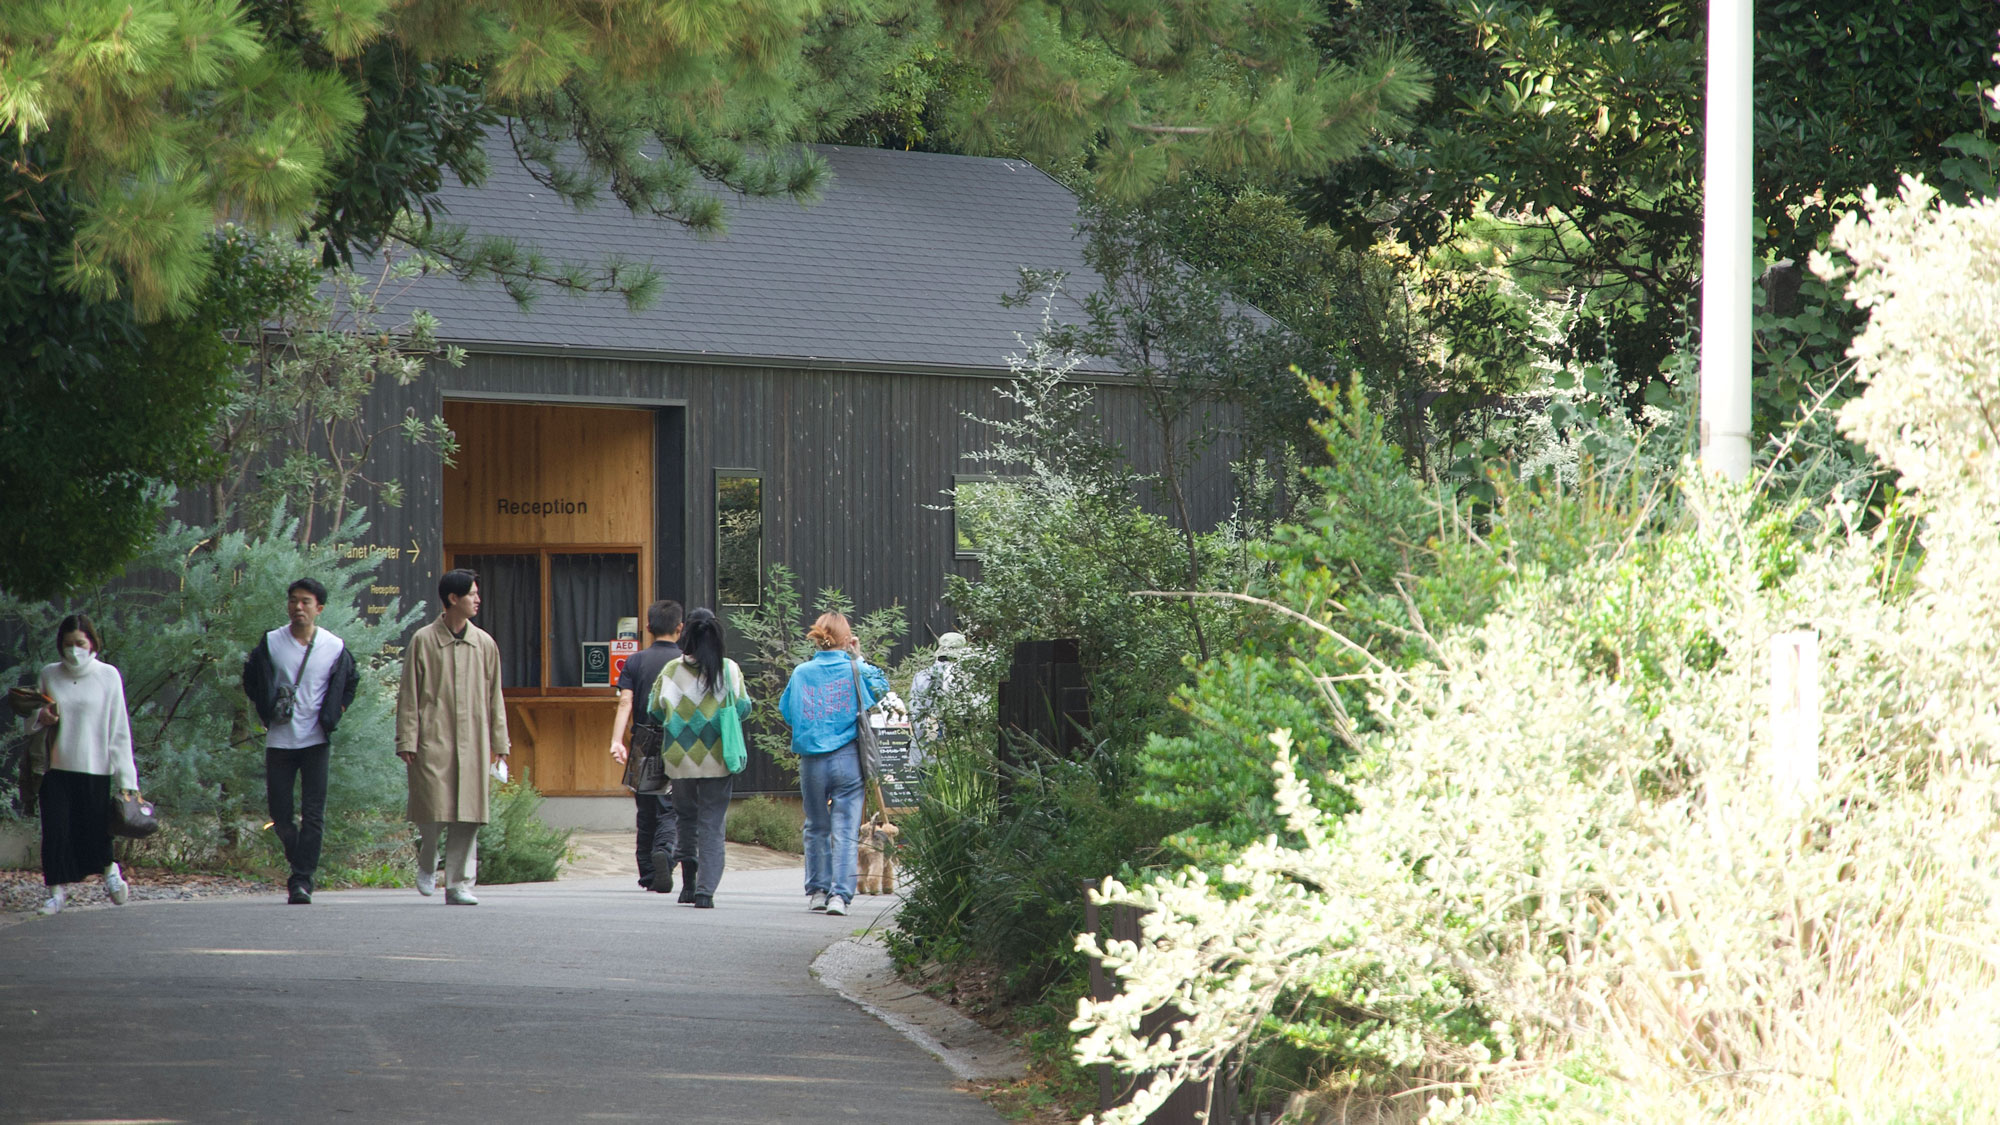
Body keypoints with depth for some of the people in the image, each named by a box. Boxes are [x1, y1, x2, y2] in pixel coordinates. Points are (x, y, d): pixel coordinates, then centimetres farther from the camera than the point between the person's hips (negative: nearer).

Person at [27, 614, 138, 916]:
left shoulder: (108, 676, -2)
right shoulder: (49, 675, 5)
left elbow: (119, 730, -3)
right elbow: (31, 719, 16)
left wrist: (126, 778, -7)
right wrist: (41, 718, -10)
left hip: (95, 769, -2)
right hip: (56, 767, 2)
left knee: (95, 829, 2)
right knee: (56, 830, -3)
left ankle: (111, 871, 30)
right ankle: (58, 889, 9)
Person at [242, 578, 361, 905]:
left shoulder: (335, 647, 1)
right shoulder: (271, 643, 0)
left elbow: (351, 682, 18)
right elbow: (252, 682, 13)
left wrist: (335, 712, 9)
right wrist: (266, 713, 6)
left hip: (315, 741, -1)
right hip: (279, 740, 1)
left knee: (313, 814, -8)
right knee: (280, 816, 2)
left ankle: (303, 881, -7)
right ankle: (302, 864, 25)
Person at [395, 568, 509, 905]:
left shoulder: (484, 644, 11)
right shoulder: (423, 641, 1)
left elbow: (494, 697, 16)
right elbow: (408, 696, 2)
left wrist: (498, 740, 11)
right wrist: (407, 741, -4)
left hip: (472, 743, 3)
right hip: (432, 740, -3)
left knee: (468, 815, -1)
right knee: (433, 810, -8)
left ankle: (459, 884, 4)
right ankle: (427, 865, 20)